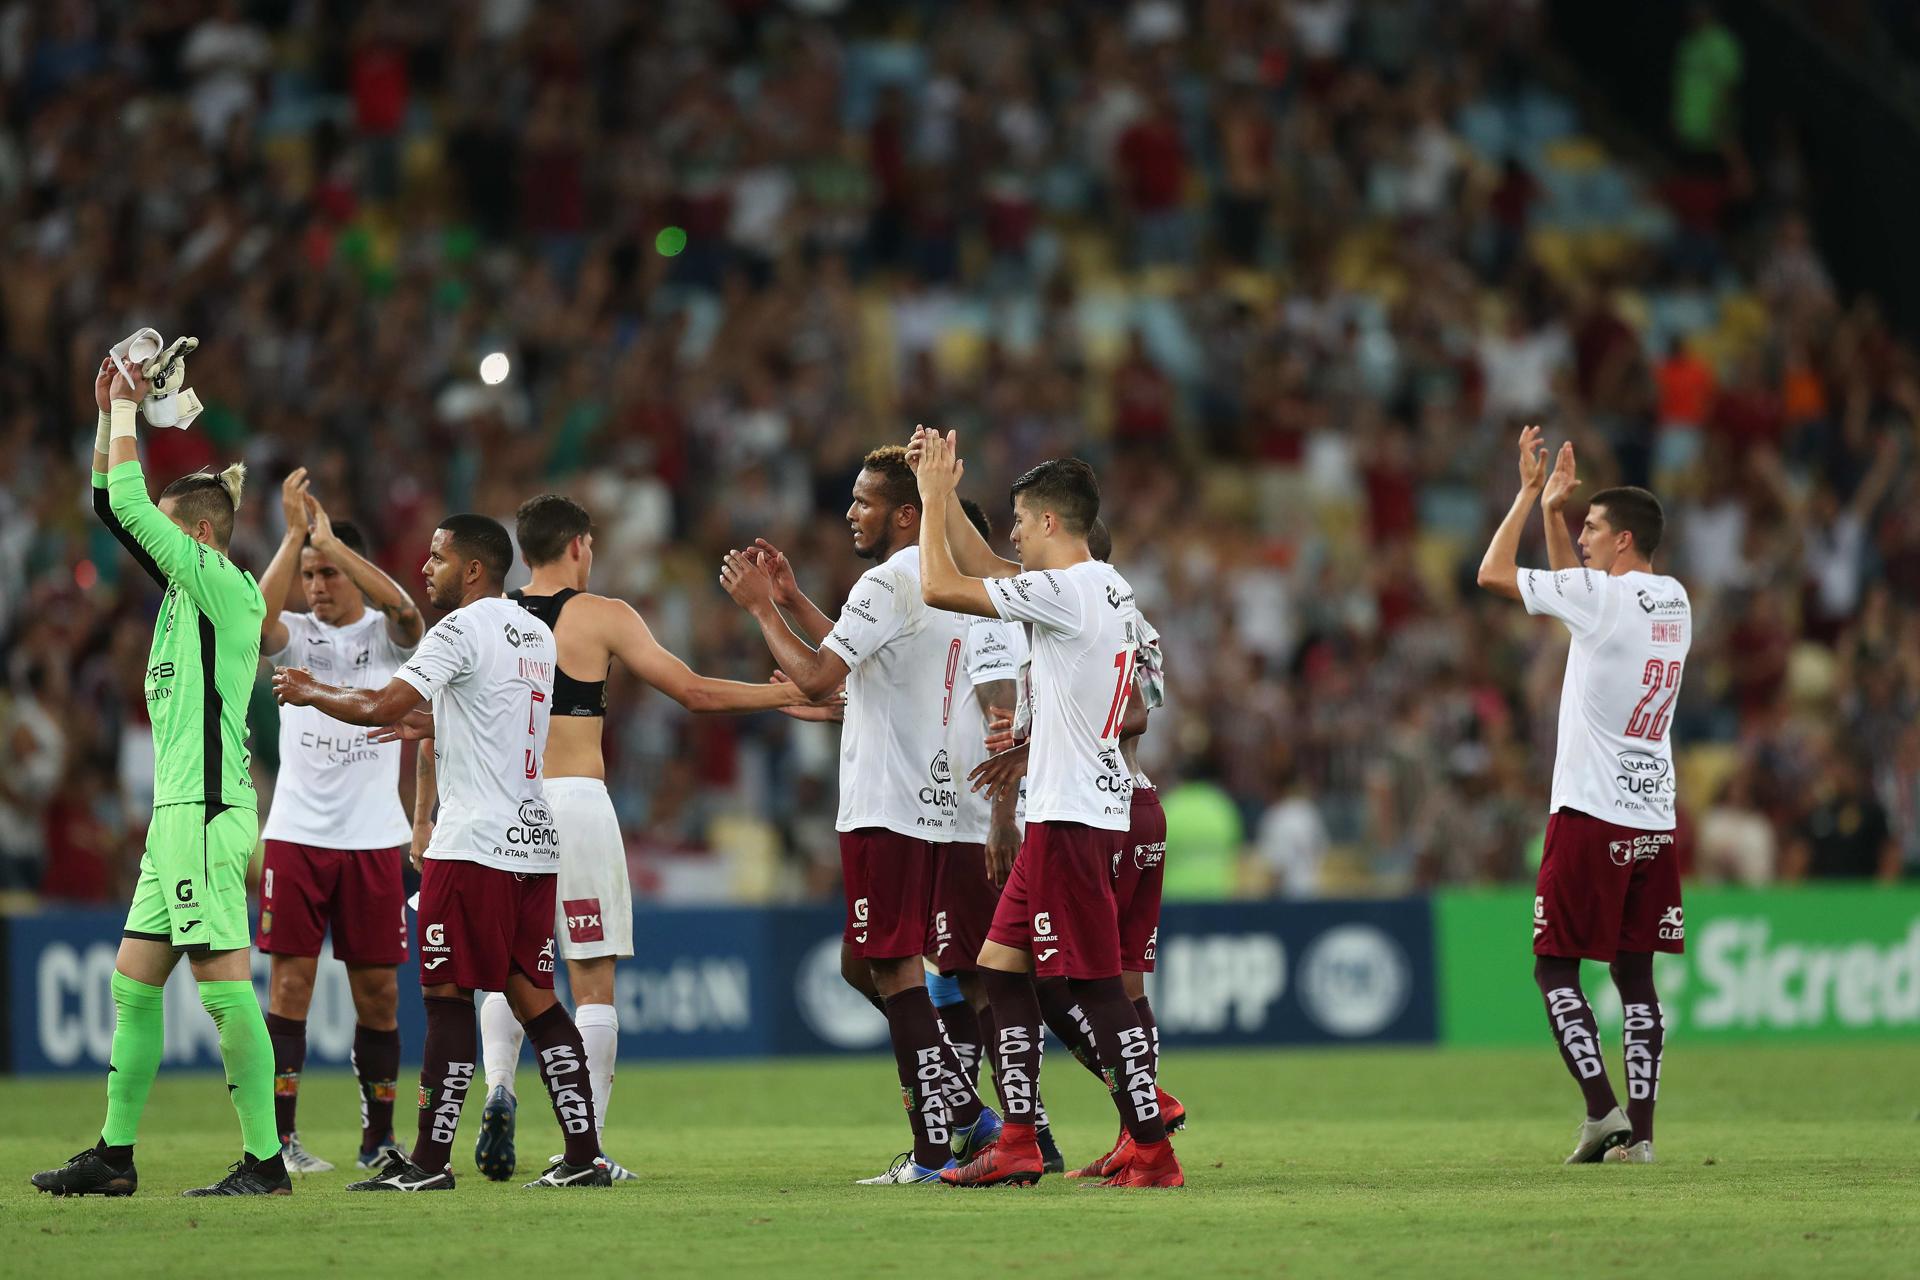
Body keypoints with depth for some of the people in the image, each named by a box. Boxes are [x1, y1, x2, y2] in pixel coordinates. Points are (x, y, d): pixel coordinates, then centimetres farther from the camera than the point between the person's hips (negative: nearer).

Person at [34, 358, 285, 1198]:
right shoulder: (185, 586, 15)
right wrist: (110, 414, 15)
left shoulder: (225, 586, -9)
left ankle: (265, 1160, -8)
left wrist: (128, 413, -2)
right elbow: (113, 509, 22)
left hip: (209, 812, -10)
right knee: (133, 984, 10)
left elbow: (129, 507, -13)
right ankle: (114, 1155, 14)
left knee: (225, 988, -9)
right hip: (176, 813, 10)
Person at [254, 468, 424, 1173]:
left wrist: (331, 541, -21)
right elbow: (254, 616, -17)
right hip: (297, 832, 0)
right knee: (290, 978, -5)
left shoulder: (386, 635, 4)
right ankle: (282, 1137, -3)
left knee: (377, 989, 3)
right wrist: (295, 536, -22)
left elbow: (402, 608, -20)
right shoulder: (295, 635, 6)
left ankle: (378, 1137, 14)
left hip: (374, 837, 0)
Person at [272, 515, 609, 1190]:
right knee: (534, 998, 8)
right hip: (533, 838, 8)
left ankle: (430, 1159, -4)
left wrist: (310, 693, 0)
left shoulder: (463, 628, -10)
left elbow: (381, 709, -15)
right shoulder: (536, 634, 16)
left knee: (447, 995, -4)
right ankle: (584, 1155, 4)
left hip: (475, 843, -8)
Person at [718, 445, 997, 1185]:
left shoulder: (889, 582, -14)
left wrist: (760, 607, -6)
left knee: (894, 969, -6)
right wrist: (792, 600, 24)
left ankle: (937, 1147, -7)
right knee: (864, 964, 16)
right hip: (931, 802, 9)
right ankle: (968, 1116, 10)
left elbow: (816, 678, -17)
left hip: (887, 810, -9)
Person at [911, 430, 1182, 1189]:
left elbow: (940, 587, -13)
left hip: (1070, 817, -10)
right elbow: (982, 572, 28)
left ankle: (1154, 1155, -7)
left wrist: (935, 498, -2)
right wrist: (945, 495, 22)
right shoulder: (1110, 589, 14)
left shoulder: (1064, 592, -16)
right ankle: (1017, 1146, 13)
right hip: (1067, 810, 10)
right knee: (1001, 968, 13)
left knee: (1096, 985, -8)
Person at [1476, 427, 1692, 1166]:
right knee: (1634, 973, 8)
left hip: (1591, 815, -7)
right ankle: (1639, 1129, 4)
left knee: (1555, 967, 0)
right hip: (1654, 819, 7)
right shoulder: (1674, 604, 11)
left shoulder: (1600, 595, -12)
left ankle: (1602, 1108, -10)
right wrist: (1553, 510, 24)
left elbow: (1493, 573, -3)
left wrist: (1529, 494, 5)